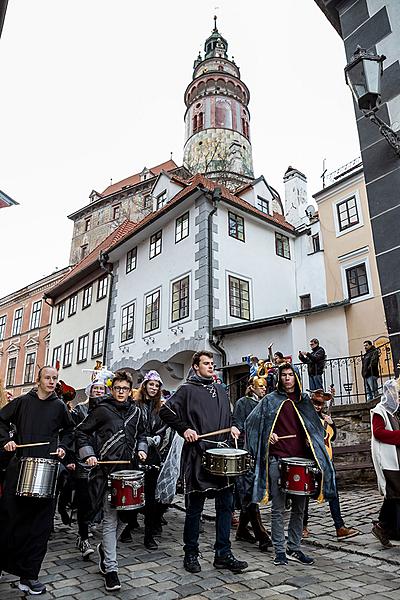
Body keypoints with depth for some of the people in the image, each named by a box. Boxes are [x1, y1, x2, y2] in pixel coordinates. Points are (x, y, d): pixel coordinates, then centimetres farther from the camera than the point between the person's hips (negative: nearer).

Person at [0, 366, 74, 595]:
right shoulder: (23, 401, 5)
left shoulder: (59, 406, 7)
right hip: (19, 466, 0)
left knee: (41, 523, 1)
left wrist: (63, 446, 2)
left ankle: (29, 574, 12)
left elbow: (69, 430, 18)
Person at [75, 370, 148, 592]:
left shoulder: (136, 411, 8)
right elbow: (81, 432, 1)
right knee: (111, 519, -2)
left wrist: (141, 449, 5)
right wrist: (88, 454, -9)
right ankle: (110, 569, 11)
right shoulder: (102, 409, -4)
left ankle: (105, 548, 38)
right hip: (108, 470, -5)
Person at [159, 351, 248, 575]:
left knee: (226, 504, 9)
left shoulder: (220, 390, 16)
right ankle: (191, 554, 23)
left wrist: (231, 428, 8)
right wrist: (184, 429, -14)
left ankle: (223, 554, 22)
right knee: (195, 507, 6)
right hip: (197, 456, -6)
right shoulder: (187, 390, -3)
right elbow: (166, 411, -7)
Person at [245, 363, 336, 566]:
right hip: (277, 459, -3)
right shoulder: (270, 400, 1)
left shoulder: (304, 400, 11)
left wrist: (311, 439, 3)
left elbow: (316, 425, 21)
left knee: (299, 508, 11)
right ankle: (279, 551, 16)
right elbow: (251, 422, 3)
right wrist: (267, 435, -10)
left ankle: (294, 549, 25)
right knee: (278, 509, 3)